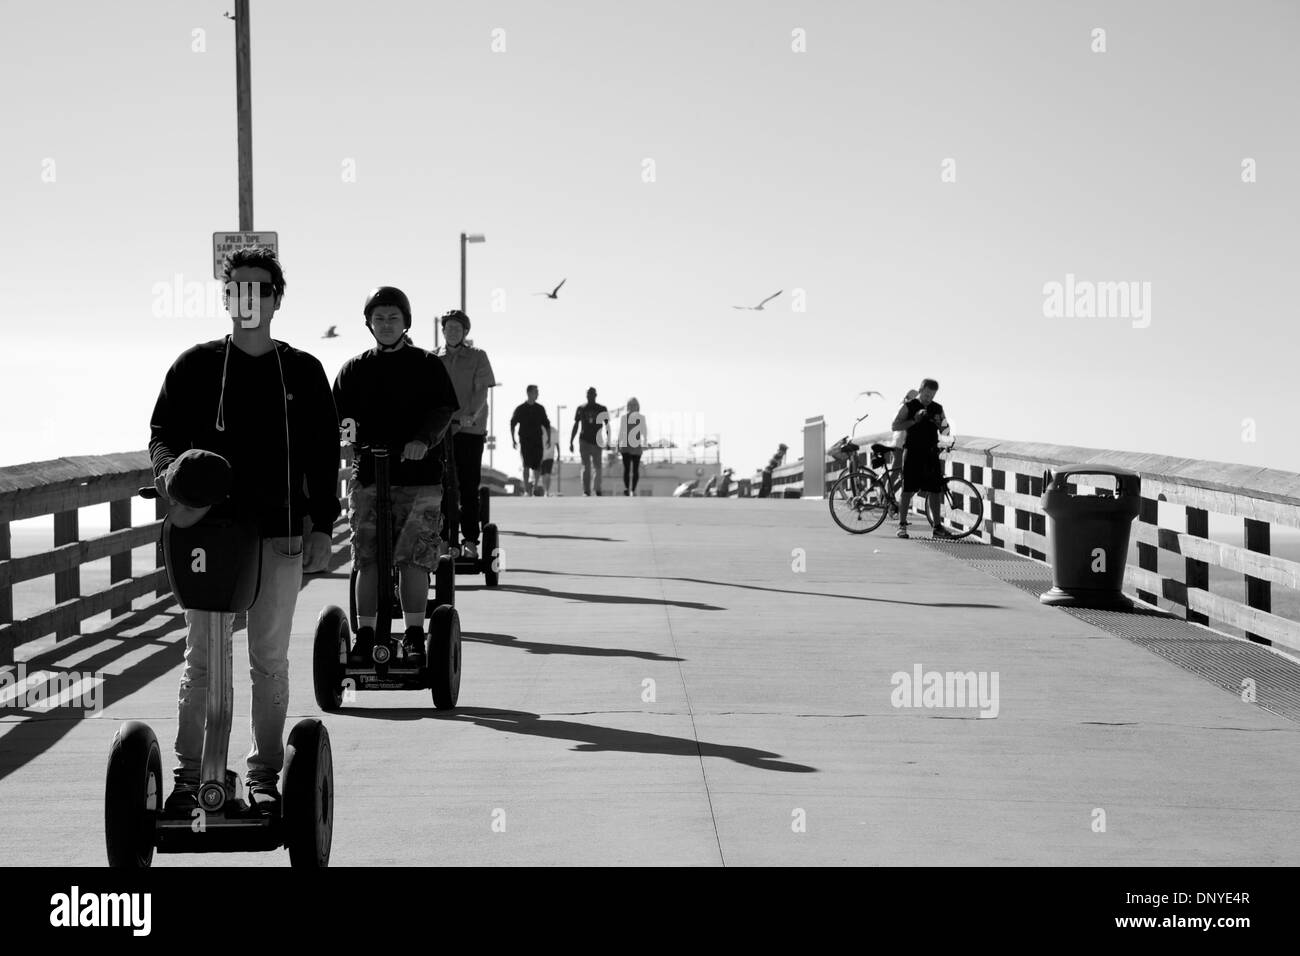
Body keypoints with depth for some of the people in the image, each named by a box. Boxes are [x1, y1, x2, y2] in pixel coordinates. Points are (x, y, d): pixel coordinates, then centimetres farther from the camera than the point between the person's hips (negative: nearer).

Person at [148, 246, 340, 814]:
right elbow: (164, 431, 7)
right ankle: (189, 775, 7)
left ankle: (265, 776, 13)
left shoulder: (302, 372, 8)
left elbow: (323, 453, 9)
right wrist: (169, 469, -16)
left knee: (270, 661, 5)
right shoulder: (195, 366, 6)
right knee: (202, 657, 0)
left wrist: (322, 527, 3)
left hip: (281, 534, 1)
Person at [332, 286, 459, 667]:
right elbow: (336, 415, 7)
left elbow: (444, 410, -4)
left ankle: (414, 636, 1)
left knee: (413, 560, -7)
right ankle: (364, 636, 7)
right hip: (368, 477, 2)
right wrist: (333, 440, -15)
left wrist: (423, 440, -23)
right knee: (368, 561, 0)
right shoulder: (354, 369, 14)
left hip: (419, 477, -2)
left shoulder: (427, 365, 8)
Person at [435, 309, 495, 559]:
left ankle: (470, 541, 3)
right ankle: (447, 540, 5)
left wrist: (470, 416, -21)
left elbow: (482, 391, -4)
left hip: (471, 429, -2)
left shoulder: (478, 356, 6)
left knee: (469, 488, -1)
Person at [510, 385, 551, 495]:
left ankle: (535, 487, 17)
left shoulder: (540, 408, 9)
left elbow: (547, 424, 15)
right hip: (524, 440, -2)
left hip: (537, 441, 2)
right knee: (526, 465, -11)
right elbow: (512, 424, 8)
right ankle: (527, 489, -8)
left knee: (537, 465, 0)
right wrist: (512, 440, 3)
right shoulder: (520, 409, 2)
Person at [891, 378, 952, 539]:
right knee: (908, 490, -4)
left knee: (934, 491, 3)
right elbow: (895, 426, -7)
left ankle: (937, 527, 8)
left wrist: (942, 425, -7)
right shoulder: (909, 407, -1)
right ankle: (902, 525, 2)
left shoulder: (937, 409, 11)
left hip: (931, 453, 4)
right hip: (913, 452, -4)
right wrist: (914, 420, -17)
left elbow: (945, 431, 16)